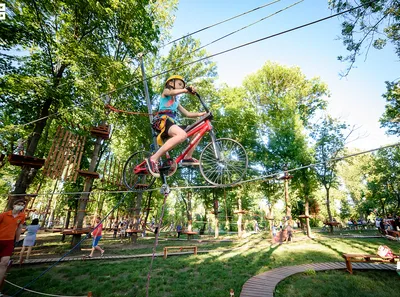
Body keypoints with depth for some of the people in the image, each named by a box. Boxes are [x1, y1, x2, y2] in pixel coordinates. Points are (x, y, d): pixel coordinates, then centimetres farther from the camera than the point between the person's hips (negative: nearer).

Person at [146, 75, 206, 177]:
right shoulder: (166, 91, 14)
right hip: (163, 120, -8)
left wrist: (200, 114, 9)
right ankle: (153, 159, -34)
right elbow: (172, 92, -13)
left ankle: (187, 158, 4)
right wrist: (187, 90, -31)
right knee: (182, 135, -36)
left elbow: (187, 114, 25)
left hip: (171, 122, 8)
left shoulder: (176, 101, 34)